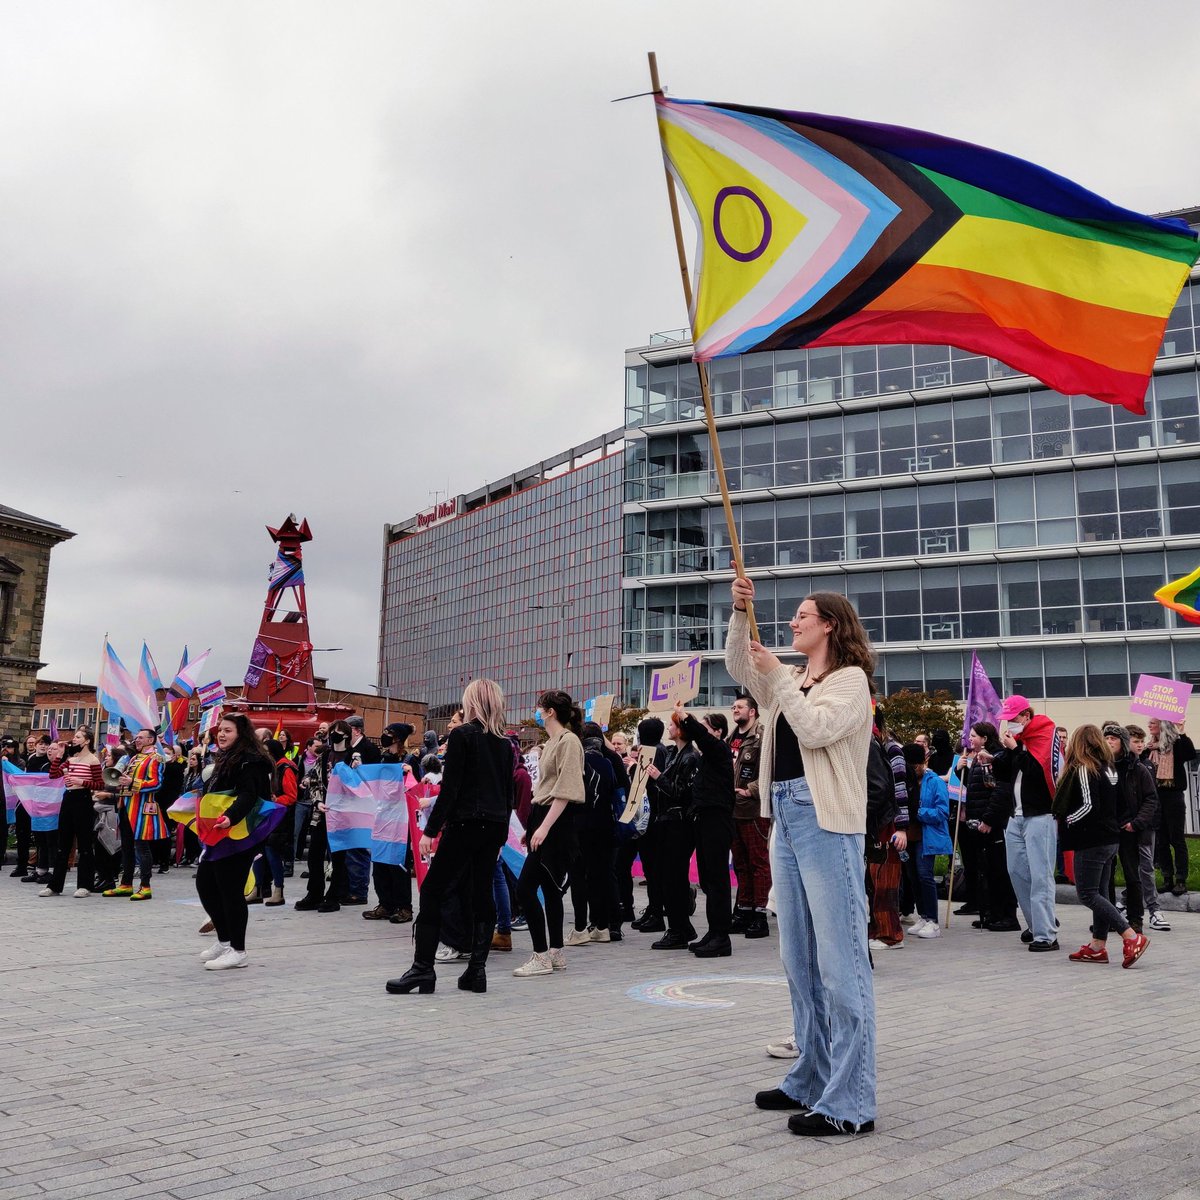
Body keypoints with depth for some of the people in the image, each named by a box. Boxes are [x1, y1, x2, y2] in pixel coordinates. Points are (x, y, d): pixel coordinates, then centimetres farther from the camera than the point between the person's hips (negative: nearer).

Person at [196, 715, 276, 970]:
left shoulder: (250, 762, -14)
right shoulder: (226, 760, 17)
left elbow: (247, 796, -27)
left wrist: (230, 817, -42)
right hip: (220, 834, 10)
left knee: (230, 890, -5)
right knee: (205, 884, 13)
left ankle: (237, 950, 5)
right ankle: (224, 940, 25)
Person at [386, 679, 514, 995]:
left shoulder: (462, 735, -7)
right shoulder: (505, 743, 11)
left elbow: (450, 788, -12)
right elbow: (508, 793, 13)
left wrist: (430, 830, -9)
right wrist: (501, 835, 20)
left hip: (465, 824, -6)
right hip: (495, 827, 6)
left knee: (433, 892, 0)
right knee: (481, 895, 9)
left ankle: (422, 968, -2)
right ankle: (477, 969, 9)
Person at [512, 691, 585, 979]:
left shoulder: (568, 741, -13)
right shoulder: (551, 742, 15)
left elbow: (565, 791, -20)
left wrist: (544, 827, -24)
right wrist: (532, 825, 18)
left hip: (556, 824, -10)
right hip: (542, 817, 10)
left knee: (525, 888, -11)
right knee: (549, 888, 12)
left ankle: (541, 956, -5)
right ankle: (556, 953, 20)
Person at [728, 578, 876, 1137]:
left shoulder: (851, 679, -3)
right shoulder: (792, 680, 19)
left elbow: (815, 730, -16)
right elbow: (738, 667, 14)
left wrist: (776, 677, -11)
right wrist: (740, 612, 2)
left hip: (826, 823, -9)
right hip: (786, 819, 9)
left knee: (839, 962, -7)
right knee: (799, 960, 13)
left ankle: (849, 1103, -3)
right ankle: (813, 1079, 24)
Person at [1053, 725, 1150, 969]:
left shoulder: (1083, 769, -14)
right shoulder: (1109, 768, 11)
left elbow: (1089, 806, -21)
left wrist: (1066, 820, -8)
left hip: (1091, 840, -9)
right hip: (1110, 838, 9)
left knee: (1087, 894, -5)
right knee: (1099, 892, 12)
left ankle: (1132, 937, -14)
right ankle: (1098, 946, 16)